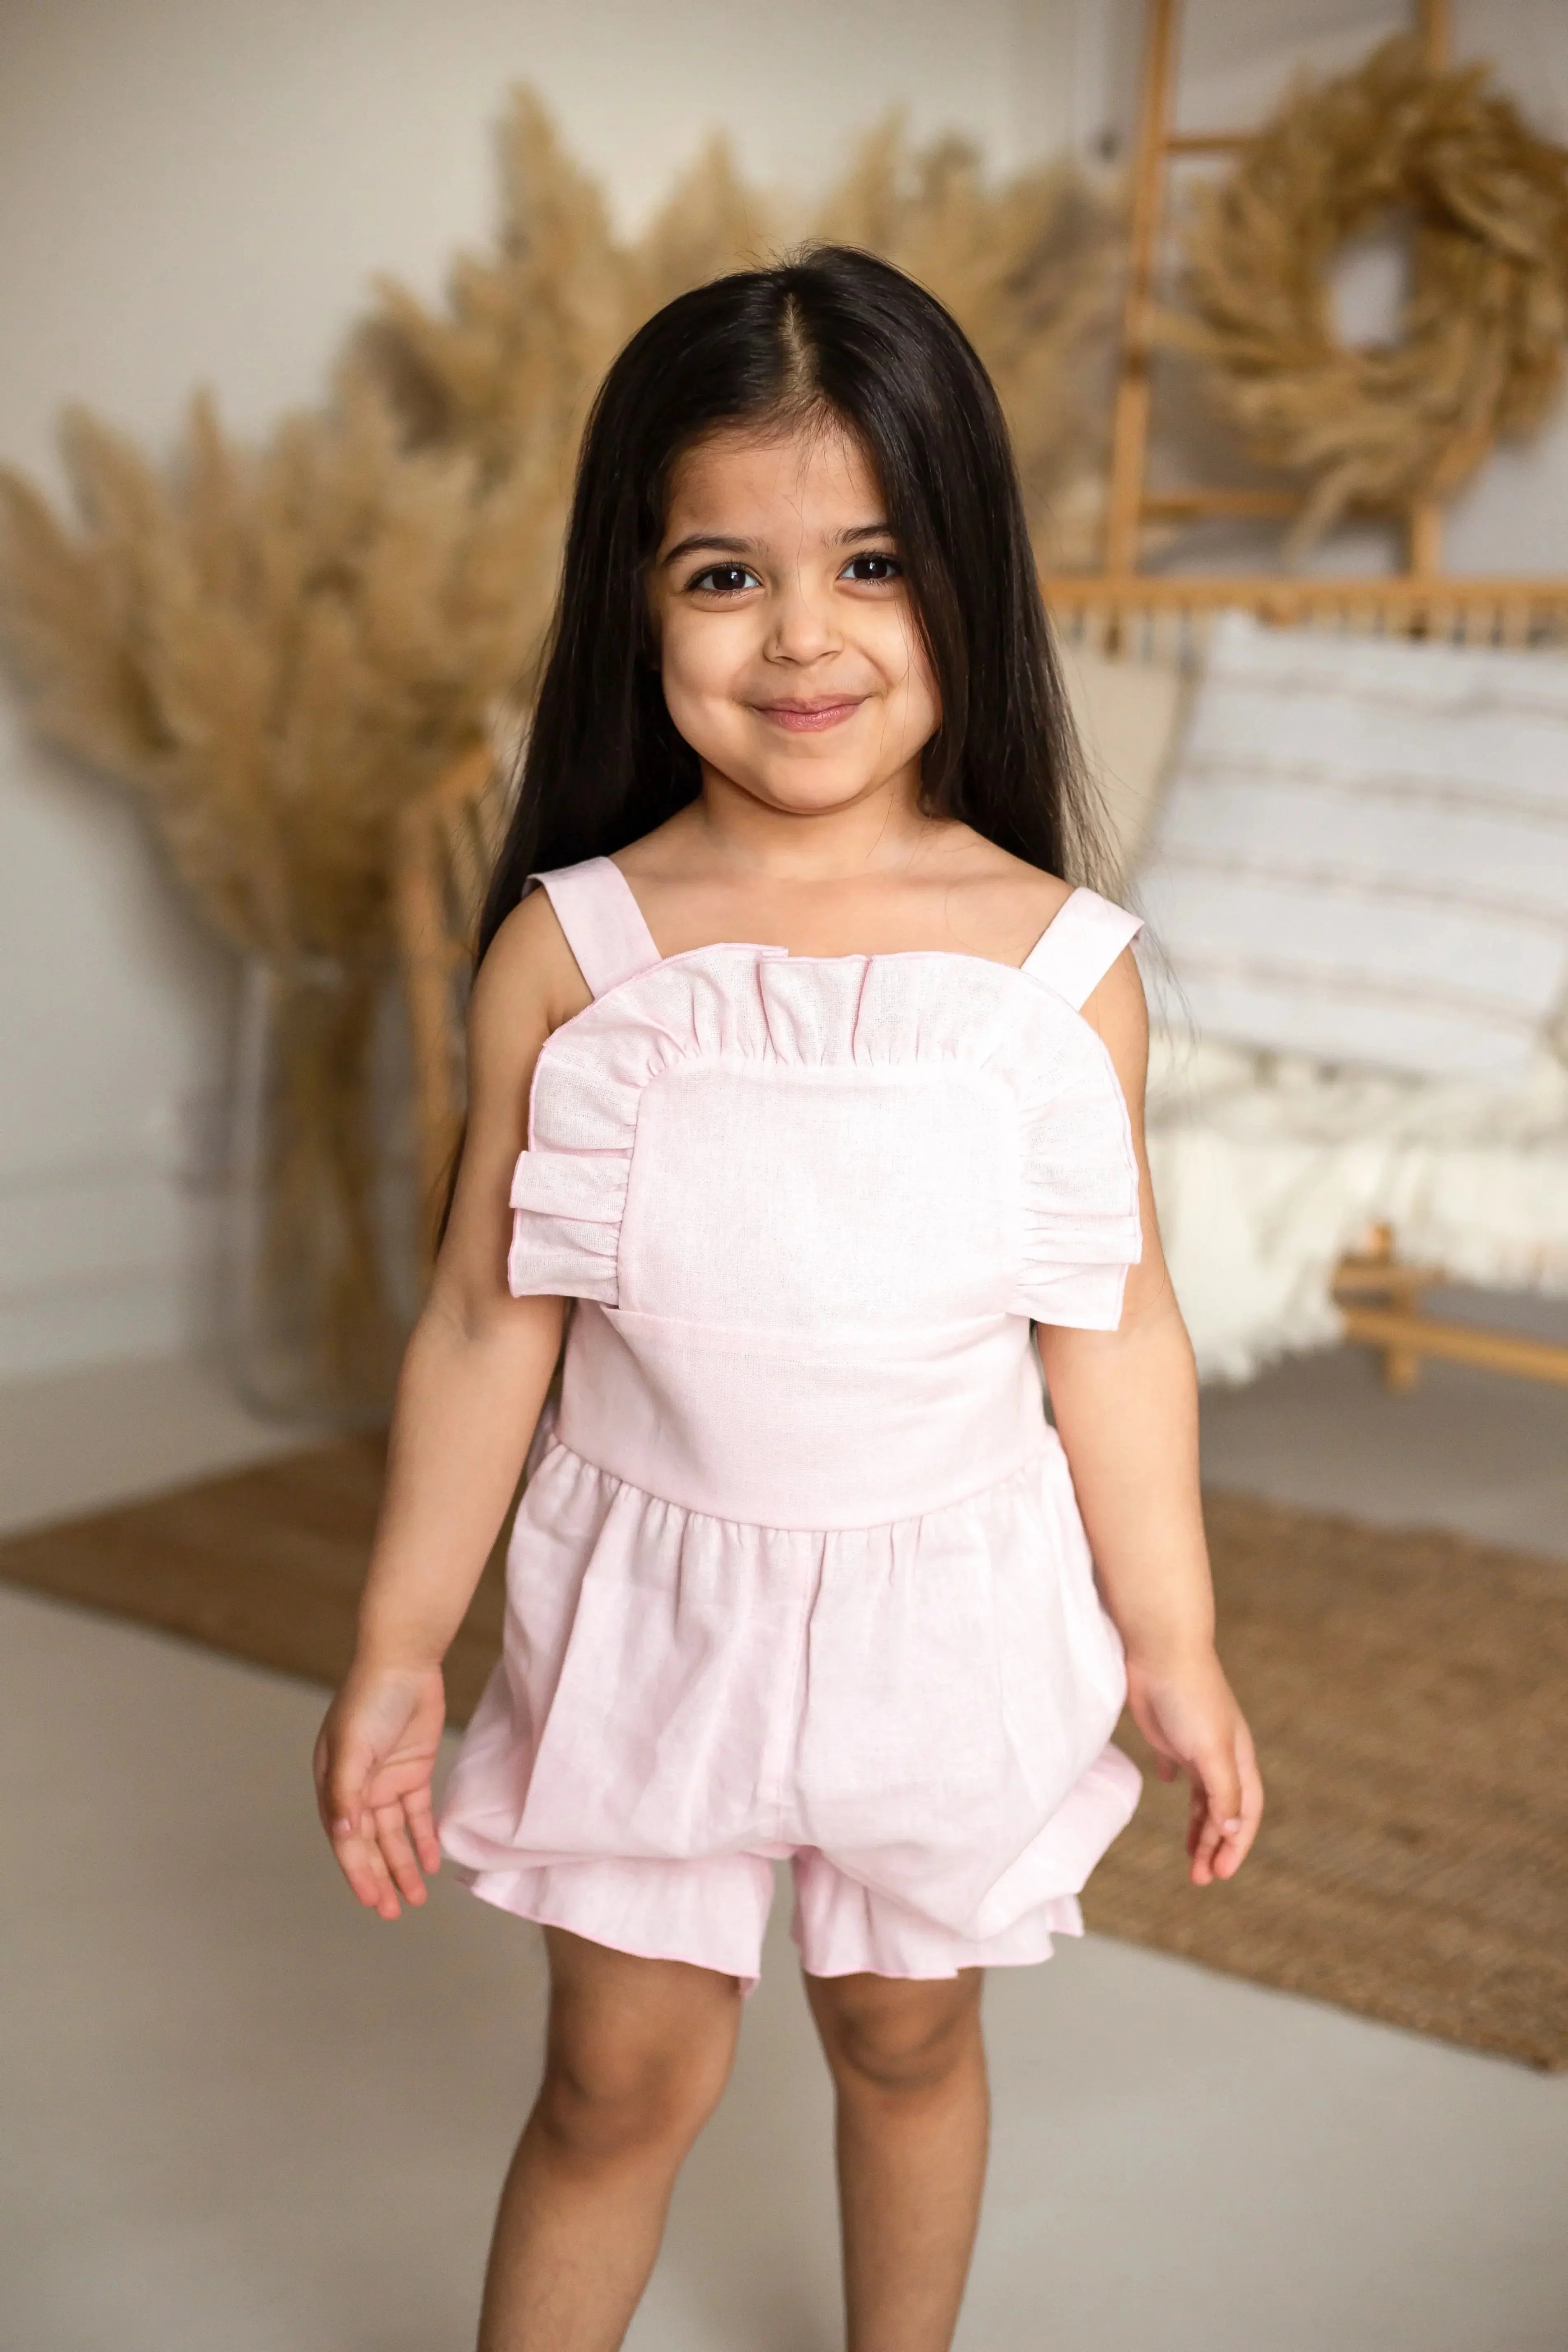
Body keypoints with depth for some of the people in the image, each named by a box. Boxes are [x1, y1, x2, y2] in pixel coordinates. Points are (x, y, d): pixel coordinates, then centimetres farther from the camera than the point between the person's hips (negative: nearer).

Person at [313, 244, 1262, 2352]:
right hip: (649, 1605, 0)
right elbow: (488, 1326, -5)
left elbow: (1114, 1336, -3)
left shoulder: (1059, 963, -12)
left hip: (948, 1609, 1)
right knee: (623, 2080, 12)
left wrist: (1175, 1654, 4)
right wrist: (395, 1660, 1)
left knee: (908, 2031, 21)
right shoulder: (568, 950, -13)